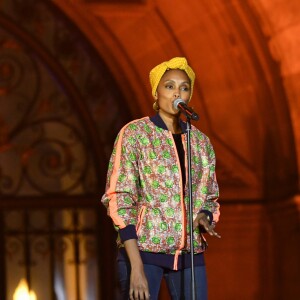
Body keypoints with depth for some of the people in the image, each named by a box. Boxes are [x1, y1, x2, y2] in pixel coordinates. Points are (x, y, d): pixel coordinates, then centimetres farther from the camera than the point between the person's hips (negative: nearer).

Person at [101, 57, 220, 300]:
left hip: (189, 254, 4)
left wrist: (204, 217, -5)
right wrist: (136, 266, -17)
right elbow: (119, 199, -8)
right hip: (143, 250, -4)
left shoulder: (201, 141, 12)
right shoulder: (134, 133, -2)